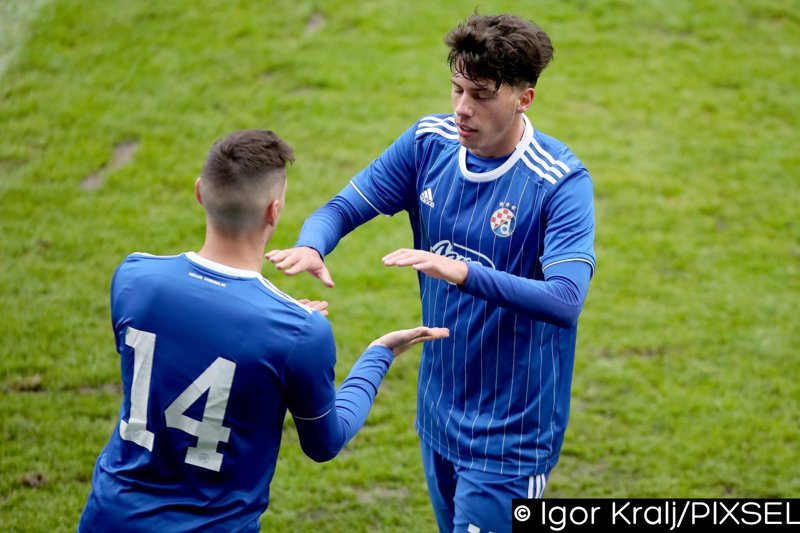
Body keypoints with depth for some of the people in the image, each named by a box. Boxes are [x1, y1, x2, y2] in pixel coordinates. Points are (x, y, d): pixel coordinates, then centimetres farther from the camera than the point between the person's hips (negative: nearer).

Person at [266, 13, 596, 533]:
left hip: (508, 431, -6)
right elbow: (343, 207, -1)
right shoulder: (429, 142, -3)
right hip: (439, 413, 6)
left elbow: (565, 301, -31)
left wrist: (462, 273, -44)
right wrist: (309, 247, -25)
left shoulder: (562, 181, -20)